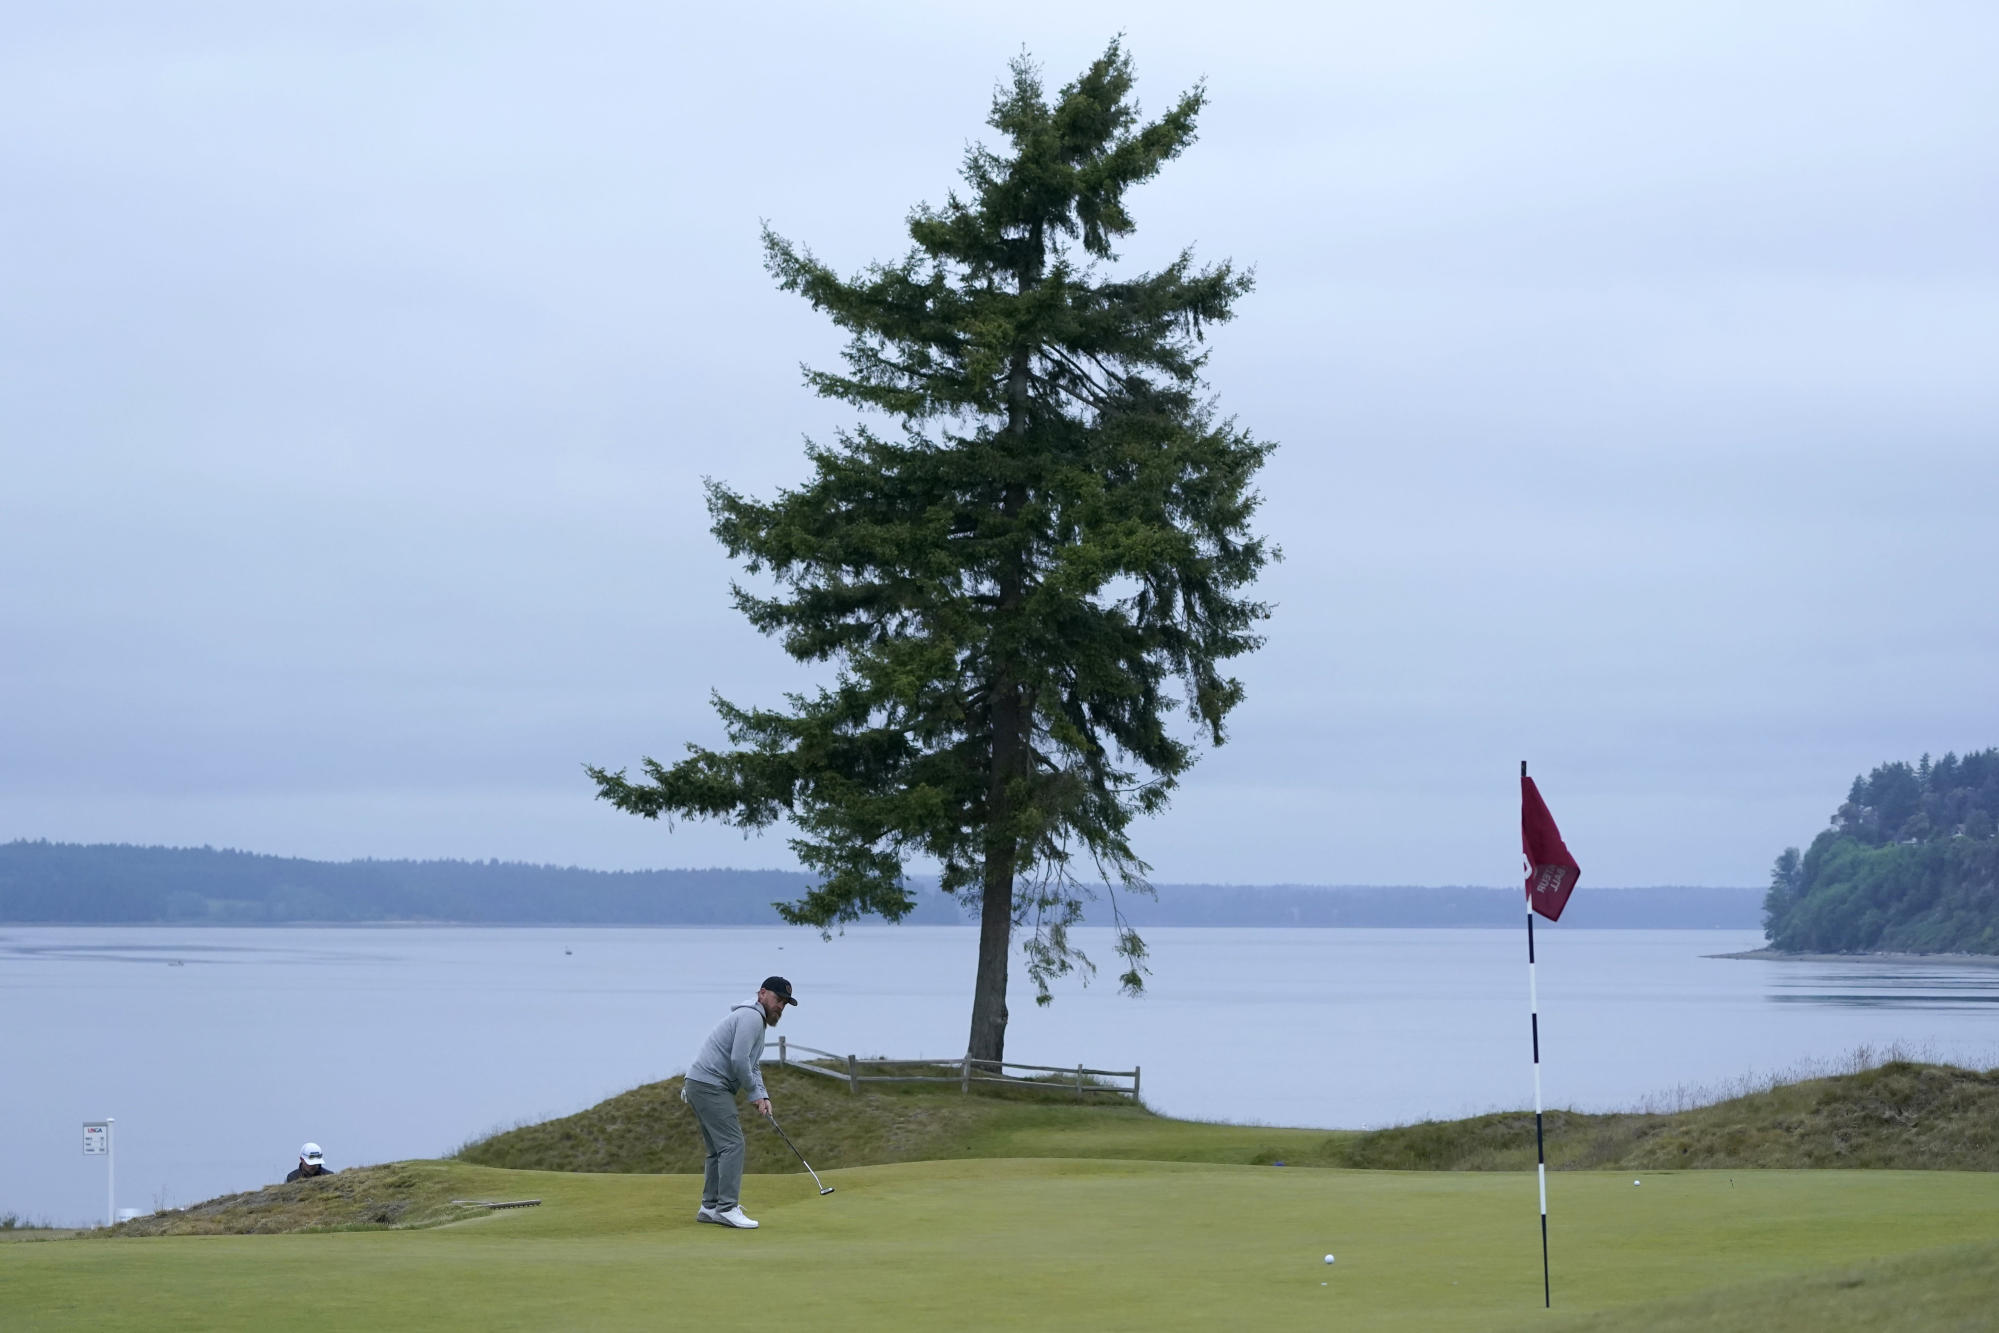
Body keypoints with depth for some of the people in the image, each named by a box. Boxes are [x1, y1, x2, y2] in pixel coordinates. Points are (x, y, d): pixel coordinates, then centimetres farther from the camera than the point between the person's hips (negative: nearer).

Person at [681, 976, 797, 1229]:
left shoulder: (757, 1022, 23)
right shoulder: (751, 1017, -11)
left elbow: (753, 1067, 22)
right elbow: (738, 1060, -20)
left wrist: (763, 1096, 5)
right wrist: (754, 1092, -6)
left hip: (700, 1086, 11)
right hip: (710, 1085, -11)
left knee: (719, 1149, 13)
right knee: (732, 1144, -13)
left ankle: (710, 1207, 15)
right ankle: (727, 1208, -16)